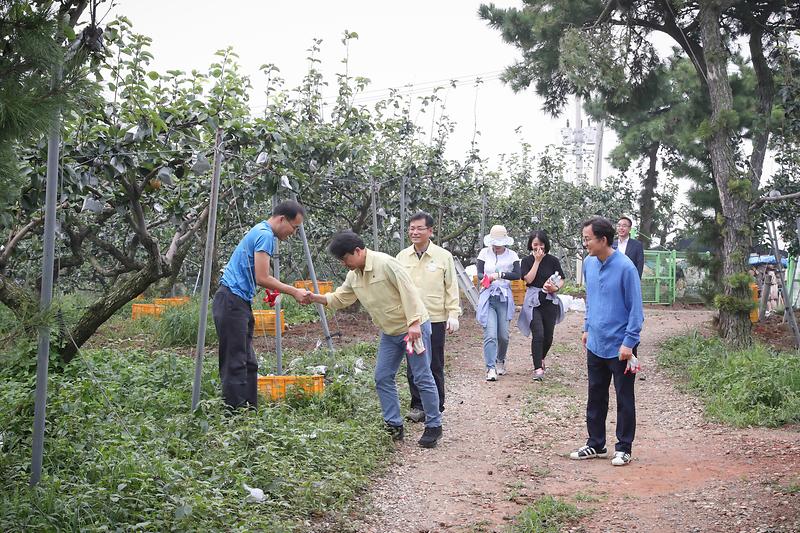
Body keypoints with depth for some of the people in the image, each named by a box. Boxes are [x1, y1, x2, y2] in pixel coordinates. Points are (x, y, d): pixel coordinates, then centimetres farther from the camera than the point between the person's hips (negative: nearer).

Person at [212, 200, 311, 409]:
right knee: (235, 362, -9)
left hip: (239, 302, 10)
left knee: (247, 362, 12)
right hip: (232, 301, -10)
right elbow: (262, 278, -19)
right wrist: (294, 292, -12)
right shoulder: (265, 235, -14)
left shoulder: (261, 232, 18)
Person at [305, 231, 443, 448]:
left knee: (422, 378, -3)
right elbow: (340, 298, 13)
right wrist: (315, 298, -4)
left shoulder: (386, 263, -21)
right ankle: (394, 426, 14)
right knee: (383, 378, 5)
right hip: (390, 333, 8)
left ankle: (434, 426, 8)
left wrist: (414, 323, -26)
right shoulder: (353, 276, 5)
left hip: (414, 327, -8)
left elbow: (408, 291, -23)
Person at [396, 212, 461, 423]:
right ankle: (417, 406, 17)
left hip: (435, 320, -3)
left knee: (435, 366, 6)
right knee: (413, 366, 7)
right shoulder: (402, 257, 6)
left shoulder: (443, 256, -2)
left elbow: (451, 288, 0)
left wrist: (453, 314, -6)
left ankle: (436, 408, 16)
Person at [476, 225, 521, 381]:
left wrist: (500, 275, -20)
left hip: (504, 298, 1)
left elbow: (517, 275, -7)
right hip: (487, 297, -1)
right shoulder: (484, 253, 5)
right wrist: (487, 277, -22)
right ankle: (491, 368, -12)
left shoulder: (512, 255, 5)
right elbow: (479, 274, 0)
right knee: (490, 335, -12)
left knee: (503, 335, 4)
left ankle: (500, 361, 31)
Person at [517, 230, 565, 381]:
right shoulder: (527, 261, 3)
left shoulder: (553, 260, 4)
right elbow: (528, 279, -11)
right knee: (538, 334, -15)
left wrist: (556, 288, -15)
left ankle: (540, 357, 38)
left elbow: (562, 280, 6)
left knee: (548, 336, 9)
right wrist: (537, 261, -10)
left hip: (550, 301, 2)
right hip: (533, 302, -2)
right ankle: (538, 368, -13)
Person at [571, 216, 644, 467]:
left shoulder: (625, 267, -18)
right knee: (596, 397, 15)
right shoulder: (589, 264, 3)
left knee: (624, 399, 7)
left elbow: (635, 308, -15)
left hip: (619, 347, -6)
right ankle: (596, 443, 27)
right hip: (595, 345, 7)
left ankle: (624, 448, 16)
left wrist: (629, 342, -17)